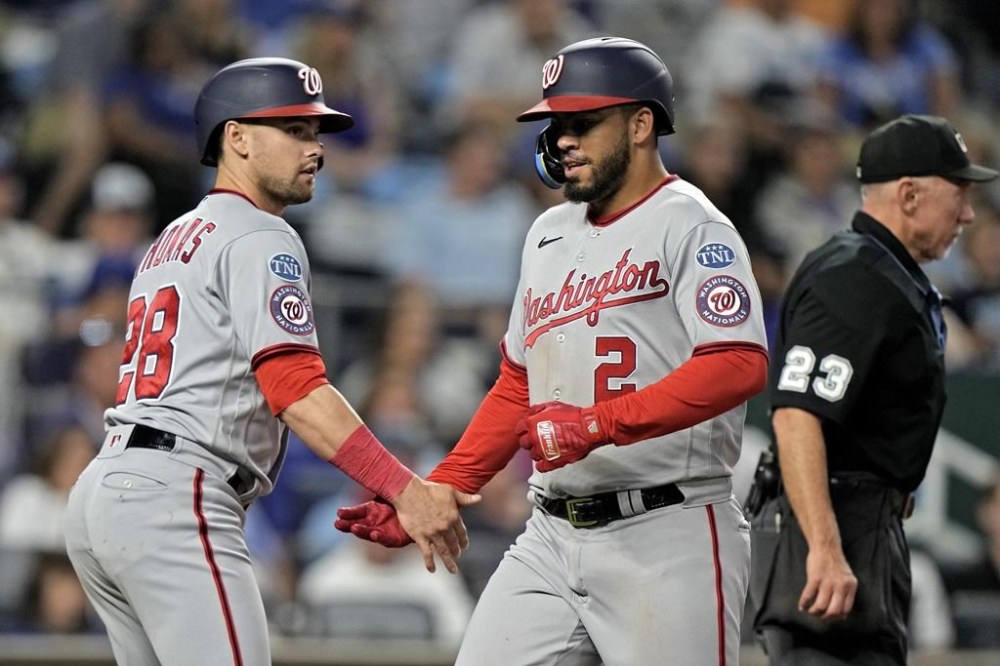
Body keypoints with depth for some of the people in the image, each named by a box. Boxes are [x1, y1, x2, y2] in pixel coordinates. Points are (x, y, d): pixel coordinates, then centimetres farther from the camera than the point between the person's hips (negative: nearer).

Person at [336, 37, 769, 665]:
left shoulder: (690, 227, -6)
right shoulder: (550, 234, 18)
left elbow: (740, 366, -20)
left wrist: (597, 423, -27)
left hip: (668, 541, -7)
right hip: (552, 538, 7)